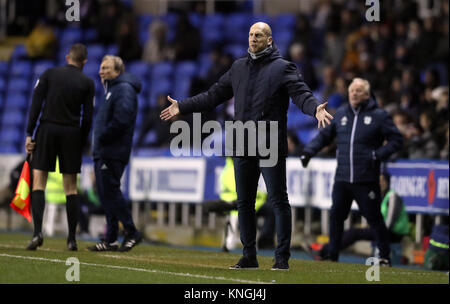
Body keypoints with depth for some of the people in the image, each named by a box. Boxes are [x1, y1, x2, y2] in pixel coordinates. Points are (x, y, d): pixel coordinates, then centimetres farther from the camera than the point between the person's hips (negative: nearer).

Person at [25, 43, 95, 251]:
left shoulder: (49, 74, 4)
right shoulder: (87, 83, 4)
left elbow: (36, 105, -3)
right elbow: (87, 118, 1)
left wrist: (29, 134, -2)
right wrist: (81, 144, 10)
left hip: (47, 129, -1)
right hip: (72, 133, 1)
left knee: (38, 182, 0)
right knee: (71, 187, 7)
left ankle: (37, 232, -17)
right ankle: (72, 239, 5)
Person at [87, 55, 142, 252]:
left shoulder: (124, 89, -10)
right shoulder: (112, 89, 22)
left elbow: (121, 120, -23)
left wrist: (102, 138, -15)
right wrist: (98, 143, 10)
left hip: (113, 153, -10)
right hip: (103, 152, 10)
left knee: (110, 191, -11)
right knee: (105, 193, 8)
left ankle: (131, 232, -7)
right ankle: (111, 240, 9)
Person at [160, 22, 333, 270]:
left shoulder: (283, 68, -1)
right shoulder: (238, 68, 16)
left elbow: (301, 93, -15)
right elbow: (214, 95, 22)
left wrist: (315, 108, -36)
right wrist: (182, 107, 21)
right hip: (242, 148, 6)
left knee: (278, 201, -4)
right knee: (244, 202, 9)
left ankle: (282, 257, -1)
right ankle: (249, 256, 16)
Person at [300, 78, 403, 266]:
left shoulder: (379, 116, -1)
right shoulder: (341, 114, 12)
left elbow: (396, 140, 0)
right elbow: (324, 135, 20)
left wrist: (378, 155, -13)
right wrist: (308, 152, 6)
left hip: (366, 180, -4)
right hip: (342, 178, 4)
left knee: (374, 218, -1)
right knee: (336, 215, 5)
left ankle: (385, 256, 9)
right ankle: (333, 255, 15)